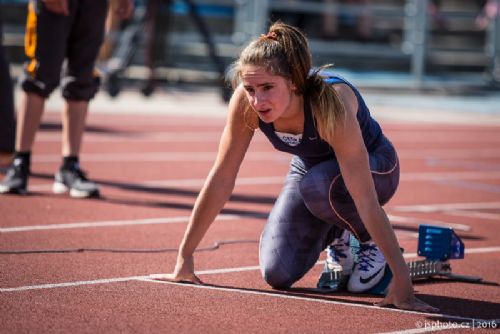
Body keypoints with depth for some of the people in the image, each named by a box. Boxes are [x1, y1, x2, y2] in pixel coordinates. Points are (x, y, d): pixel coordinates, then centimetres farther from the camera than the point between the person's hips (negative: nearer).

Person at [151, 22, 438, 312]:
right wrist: (185, 258, -18)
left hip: (375, 168, -4)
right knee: (277, 274, -14)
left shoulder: (331, 102, -40)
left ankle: (372, 243, -6)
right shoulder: (247, 102, -28)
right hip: (311, 167, 4)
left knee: (317, 184, -37)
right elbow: (221, 179, -18)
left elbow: (365, 199, -41)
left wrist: (402, 282, -43)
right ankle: (334, 234, 18)